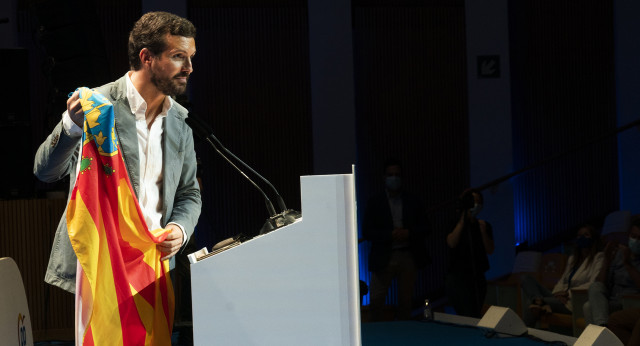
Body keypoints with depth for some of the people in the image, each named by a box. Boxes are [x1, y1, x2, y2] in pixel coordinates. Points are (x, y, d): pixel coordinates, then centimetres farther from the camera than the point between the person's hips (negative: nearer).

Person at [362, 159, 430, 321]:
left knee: (406, 302, 4)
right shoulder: (375, 203, 5)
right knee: (376, 301, -7)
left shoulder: (413, 201, 10)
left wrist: (408, 233, -11)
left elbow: (425, 227, 8)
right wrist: (391, 235, -15)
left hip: (408, 257, 1)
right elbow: (367, 232, -2)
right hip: (384, 257, -1)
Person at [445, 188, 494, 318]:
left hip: (478, 278, 5)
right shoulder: (455, 225, -1)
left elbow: (490, 250, 1)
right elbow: (452, 243, -19)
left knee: (476, 316, 6)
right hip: (457, 278, -5)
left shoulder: (484, 226, 9)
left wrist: (483, 230, -12)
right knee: (469, 318, -17)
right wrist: (463, 221, -16)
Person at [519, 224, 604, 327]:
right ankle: (539, 302, -37)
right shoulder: (572, 259, 29)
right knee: (526, 279, -12)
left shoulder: (599, 257, 4)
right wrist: (557, 293, -4)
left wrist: (569, 293, -13)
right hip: (561, 298, 8)